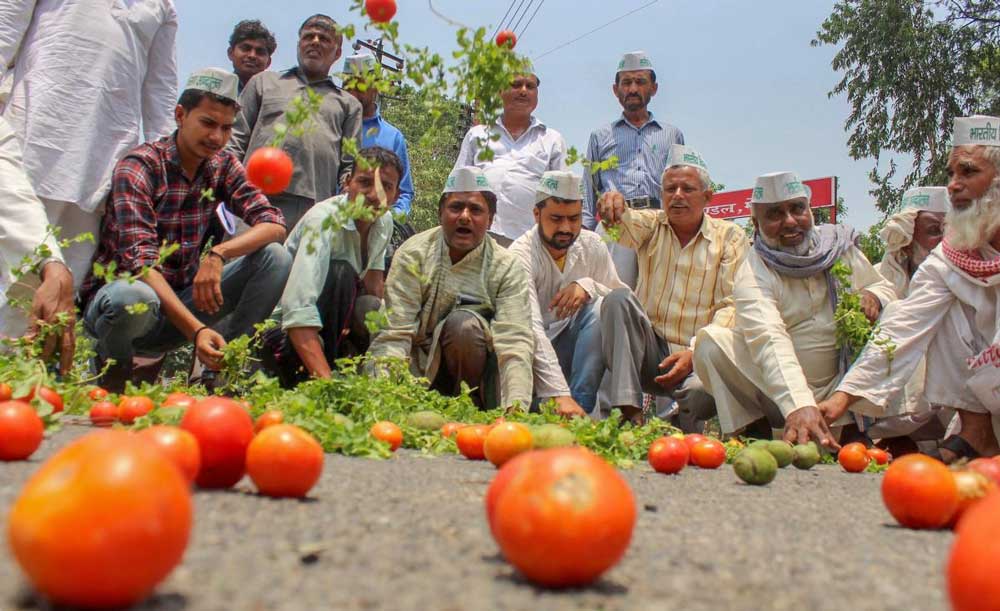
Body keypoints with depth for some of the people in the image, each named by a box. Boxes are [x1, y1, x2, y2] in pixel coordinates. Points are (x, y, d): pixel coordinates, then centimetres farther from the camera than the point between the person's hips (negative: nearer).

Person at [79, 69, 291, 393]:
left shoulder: (223, 166, 2)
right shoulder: (139, 166, -16)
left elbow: (274, 224, -7)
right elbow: (141, 260, -27)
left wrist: (219, 253, -28)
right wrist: (196, 329, -39)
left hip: (182, 296, 5)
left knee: (275, 258, -12)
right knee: (135, 298, -41)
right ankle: (115, 365, -5)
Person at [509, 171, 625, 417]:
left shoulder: (592, 246, -2)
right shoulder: (522, 254, -19)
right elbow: (531, 331, -32)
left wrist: (589, 286, -28)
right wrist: (559, 394, -43)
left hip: (572, 346, 5)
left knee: (602, 308, -24)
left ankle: (581, 409, -24)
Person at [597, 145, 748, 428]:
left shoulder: (730, 237, 3)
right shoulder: (652, 225, 9)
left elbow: (731, 306, -6)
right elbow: (627, 222, -16)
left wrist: (694, 352, -19)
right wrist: (614, 204, -41)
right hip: (649, 352, 3)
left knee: (700, 390, -35)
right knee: (619, 298, -24)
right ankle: (630, 413, -28)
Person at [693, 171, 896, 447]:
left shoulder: (839, 245, 1)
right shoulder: (753, 274, -15)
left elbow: (884, 288, 15)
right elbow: (770, 342, -32)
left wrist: (873, 296, -13)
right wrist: (799, 406, -48)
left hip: (839, 388, 4)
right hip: (781, 398, -3)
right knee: (711, 341, -24)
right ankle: (754, 428, -7)